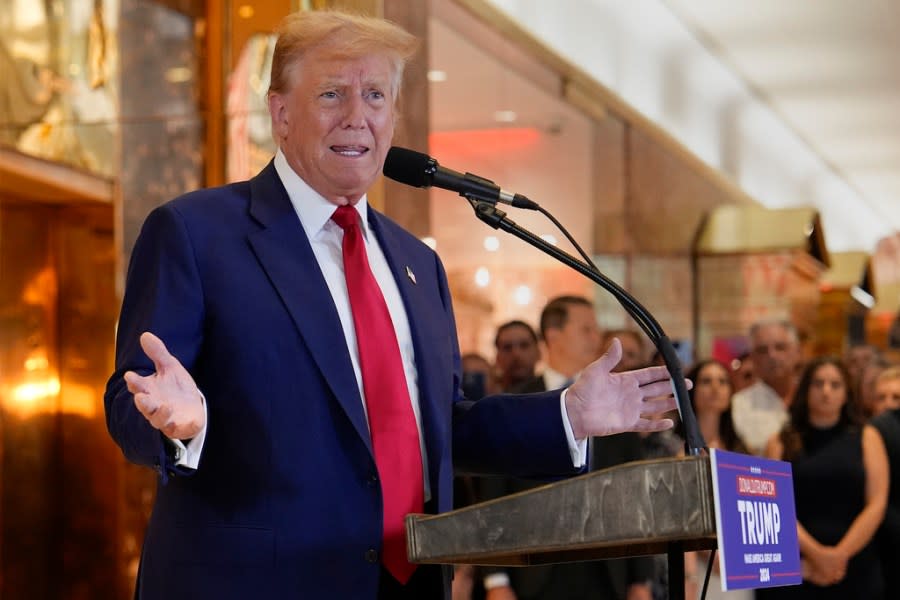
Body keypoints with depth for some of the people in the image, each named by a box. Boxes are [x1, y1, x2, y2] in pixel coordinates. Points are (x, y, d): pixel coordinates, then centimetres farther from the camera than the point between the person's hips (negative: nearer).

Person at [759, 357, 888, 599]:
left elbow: (876, 504, 2)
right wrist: (815, 552, -14)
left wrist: (840, 554, -9)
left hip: (855, 570, 1)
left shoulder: (866, 437, 11)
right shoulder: (781, 443, 9)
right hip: (794, 570, -1)